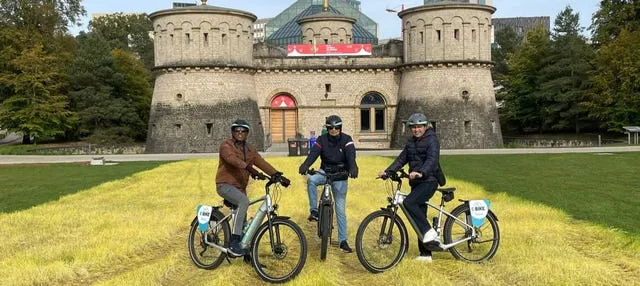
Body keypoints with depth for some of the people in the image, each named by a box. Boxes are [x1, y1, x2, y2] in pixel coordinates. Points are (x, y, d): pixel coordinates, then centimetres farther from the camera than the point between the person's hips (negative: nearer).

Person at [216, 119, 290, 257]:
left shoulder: (249, 150, 10)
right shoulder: (226, 146, -10)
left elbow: (262, 163, 0)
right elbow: (233, 159, -30)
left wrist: (277, 175, -15)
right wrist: (249, 168, -47)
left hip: (240, 187, 7)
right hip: (225, 185, -7)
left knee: (242, 220, 13)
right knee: (244, 201, -34)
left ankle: (247, 254, 28)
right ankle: (234, 242, -33)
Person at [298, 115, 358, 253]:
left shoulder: (346, 140, -8)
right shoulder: (322, 140, -4)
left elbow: (351, 155, -24)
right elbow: (313, 153, -19)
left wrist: (353, 168, -46)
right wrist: (304, 166, -40)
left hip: (340, 177, -1)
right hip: (325, 173, 1)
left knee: (340, 210, 1)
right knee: (311, 180, -34)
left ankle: (343, 241, 10)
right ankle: (314, 211, -21)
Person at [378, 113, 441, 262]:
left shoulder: (432, 140, -8)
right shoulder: (411, 142, 15)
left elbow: (432, 159, -23)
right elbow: (402, 159, 13)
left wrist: (421, 172, -40)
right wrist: (387, 172, 0)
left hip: (429, 181, -8)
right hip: (416, 182, 8)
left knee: (408, 203, -29)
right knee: (419, 217, 9)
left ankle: (429, 232, -17)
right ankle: (425, 254, 17)